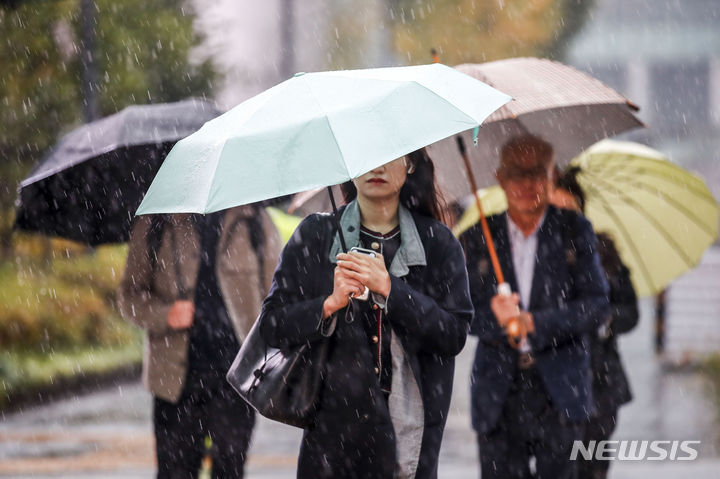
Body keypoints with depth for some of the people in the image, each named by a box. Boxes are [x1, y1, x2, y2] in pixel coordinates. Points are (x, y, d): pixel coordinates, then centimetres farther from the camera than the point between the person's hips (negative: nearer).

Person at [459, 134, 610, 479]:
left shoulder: (574, 231, 6)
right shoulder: (477, 238, 9)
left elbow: (597, 304, -2)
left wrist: (533, 323, -14)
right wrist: (493, 318, -19)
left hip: (558, 396, -1)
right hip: (498, 395, 1)